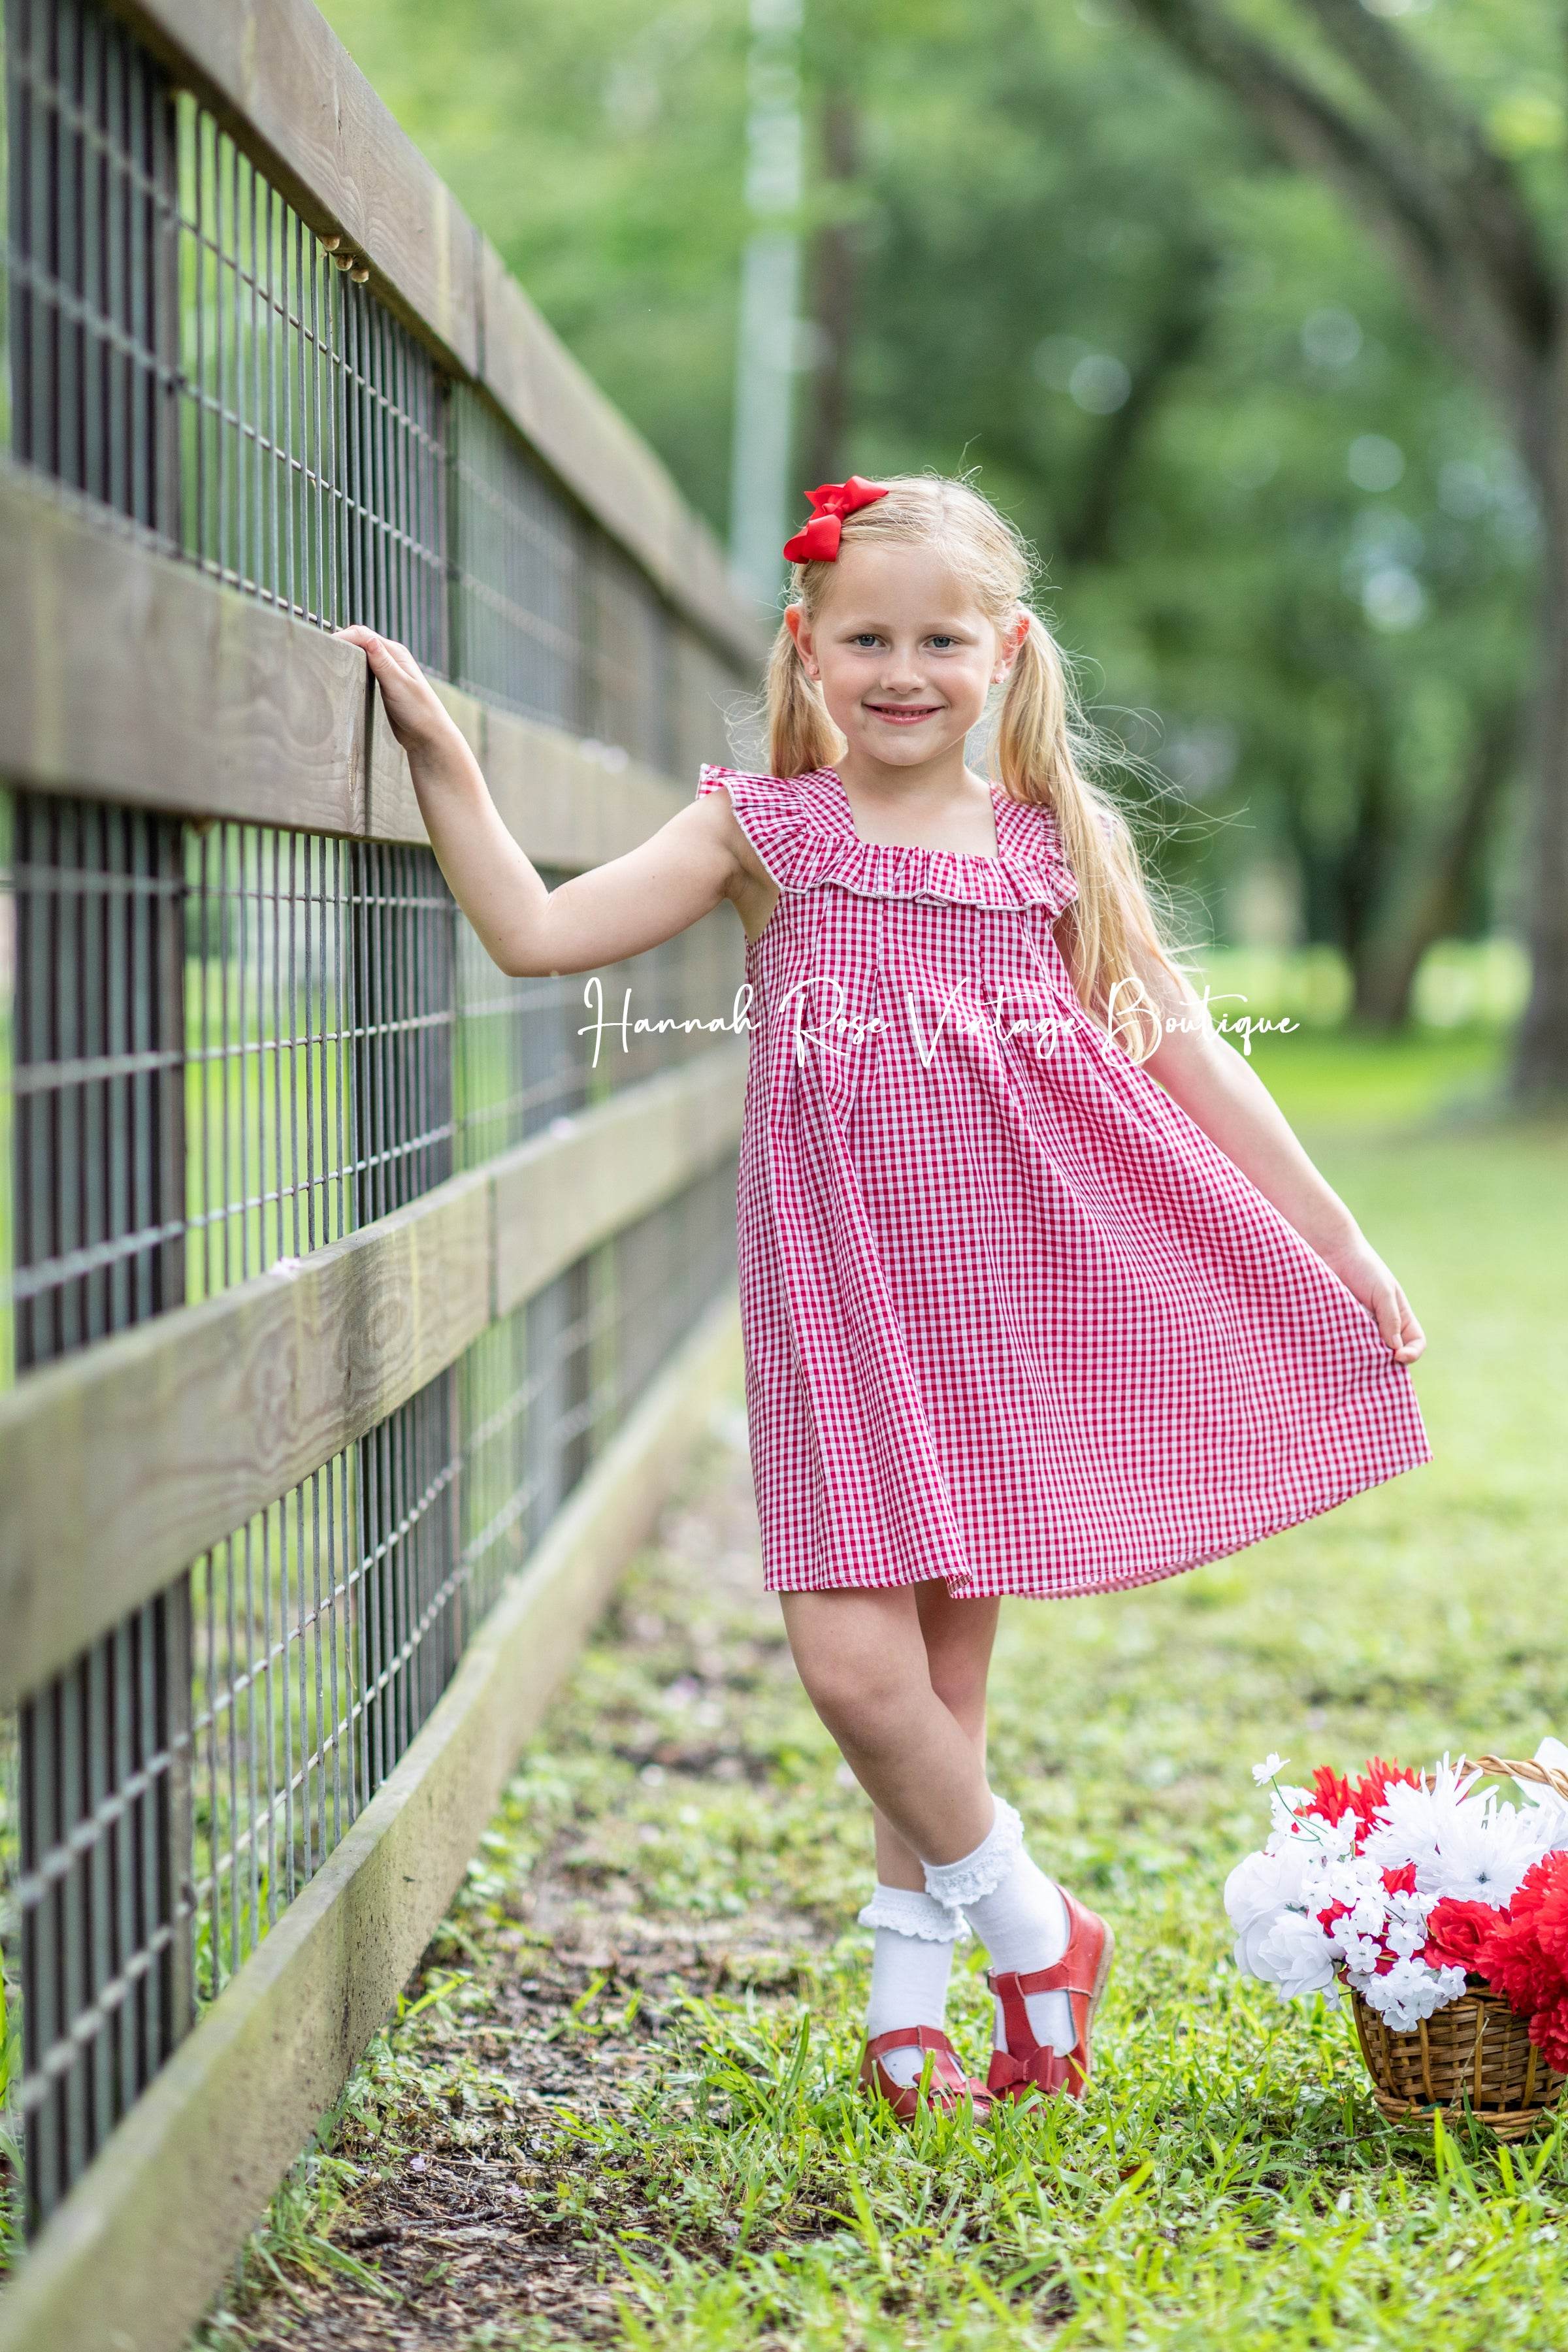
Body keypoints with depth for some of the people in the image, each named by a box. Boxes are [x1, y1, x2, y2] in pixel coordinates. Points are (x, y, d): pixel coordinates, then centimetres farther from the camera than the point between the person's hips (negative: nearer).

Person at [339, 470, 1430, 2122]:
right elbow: (536, 931, -2)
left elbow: (1188, 1058, 9)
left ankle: (907, 2003, 25)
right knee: (856, 1665, -9)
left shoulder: (1059, 845, 6)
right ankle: (1030, 1930, 16)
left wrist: (1342, 1250, 9)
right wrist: (440, 758, -9)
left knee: (947, 1665, 6)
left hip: (1020, 1285, 1)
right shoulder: (766, 834, 4)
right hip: (846, 1297, -1)